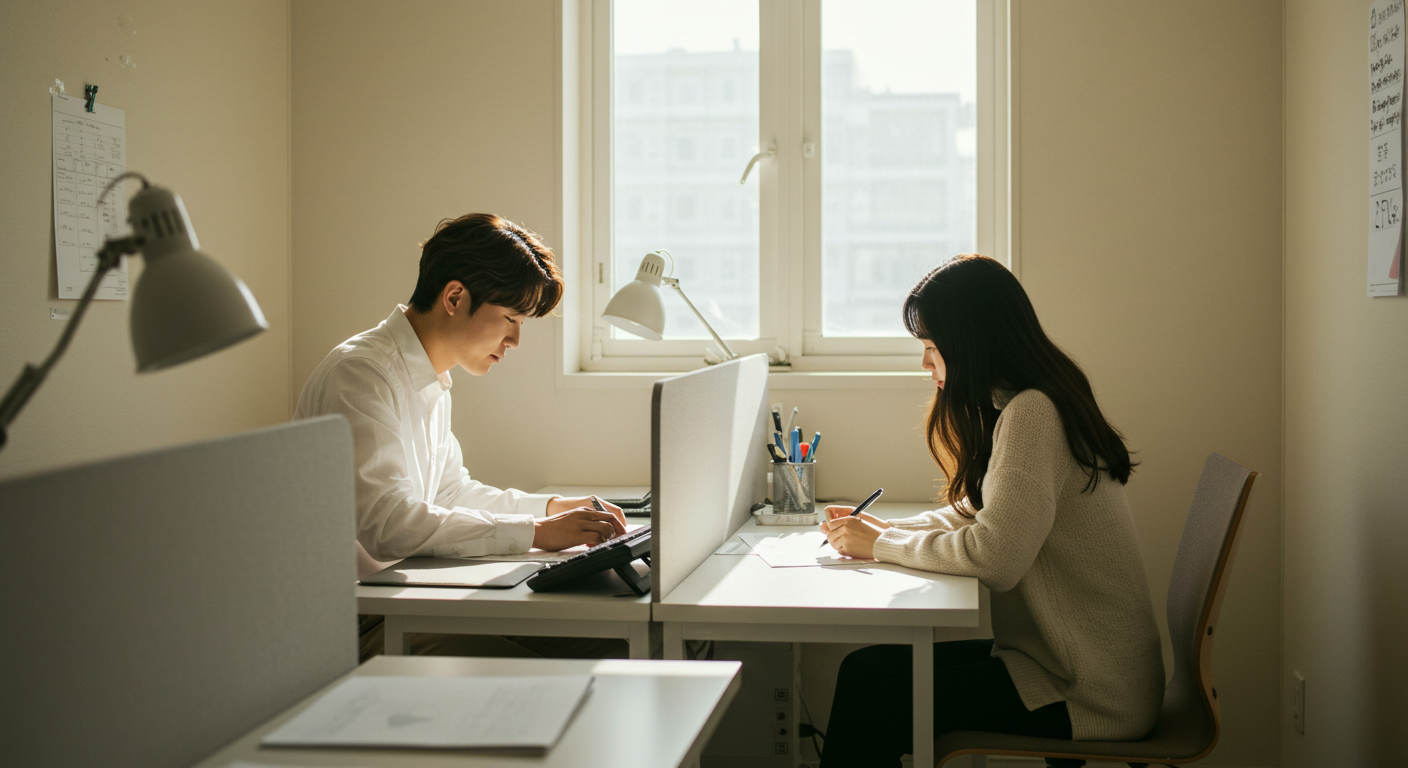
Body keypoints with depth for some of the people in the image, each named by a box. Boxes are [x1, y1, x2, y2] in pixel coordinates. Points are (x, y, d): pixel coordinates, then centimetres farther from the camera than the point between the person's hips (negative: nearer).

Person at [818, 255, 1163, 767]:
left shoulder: (1031, 413, -20)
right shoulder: (1017, 406, 12)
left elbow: (995, 557, -26)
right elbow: (974, 513, 21)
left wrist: (882, 545, -13)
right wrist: (880, 528, 7)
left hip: (1090, 695, -9)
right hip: (1064, 659, 9)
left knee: (872, 705, -15)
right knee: (865, 668, 2)